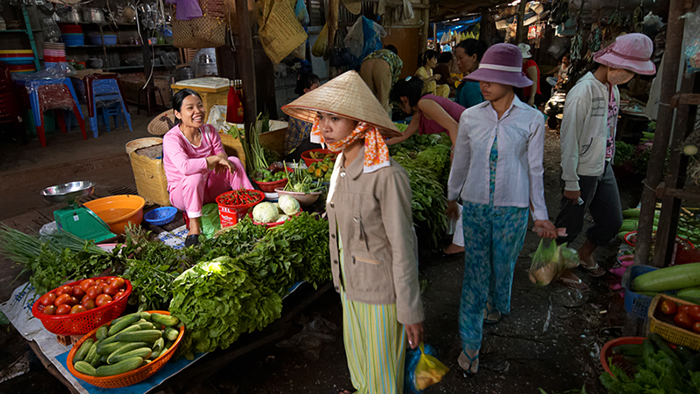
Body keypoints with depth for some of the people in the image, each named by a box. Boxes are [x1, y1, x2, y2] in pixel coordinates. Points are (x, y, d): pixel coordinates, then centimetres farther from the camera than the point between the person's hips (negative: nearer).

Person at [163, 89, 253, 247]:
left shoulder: (209, 130, -3)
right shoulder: (171, 138, -21)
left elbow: (222, 155, 1)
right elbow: (184, 167, -38)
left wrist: (222, 158, -24)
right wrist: (215, 158, -32)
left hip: (209, 189, 5)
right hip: (182, 192, -5)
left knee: (234, 161, -15)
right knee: (195, 176, -37)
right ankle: (194, 227, -28)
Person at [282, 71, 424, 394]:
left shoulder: (387, 176, -28)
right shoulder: (342, 164, -3)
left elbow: (402, 248, -22)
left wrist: (411, 312, -15)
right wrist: (341, 273, 16)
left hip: (380, 289, -7)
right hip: (350, 282, 8)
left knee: (382, 367, 15)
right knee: (355, 349, 29)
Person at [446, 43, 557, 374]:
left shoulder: (532, 120, -8)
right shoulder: (470, 117, -4)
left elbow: (534, 169, -1)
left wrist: (540, 216, 2)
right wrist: (452, 197, 17)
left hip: (512, 209, 0)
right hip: (475, 206, 1)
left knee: (503, 265, 18)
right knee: (475, 271, 3)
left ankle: (496, 305, 51)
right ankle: (470, 342, 15)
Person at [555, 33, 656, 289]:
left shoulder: (613, 89, 5)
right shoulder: (583, 92, -22)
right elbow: (569, 141, -20)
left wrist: (607, 161, 15)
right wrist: (571, 183, -17)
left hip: (604, 169, 8)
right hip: (582, 173, -8)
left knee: (613, 221, 17)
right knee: (570, 225, 8)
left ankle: (585, 254, 42)